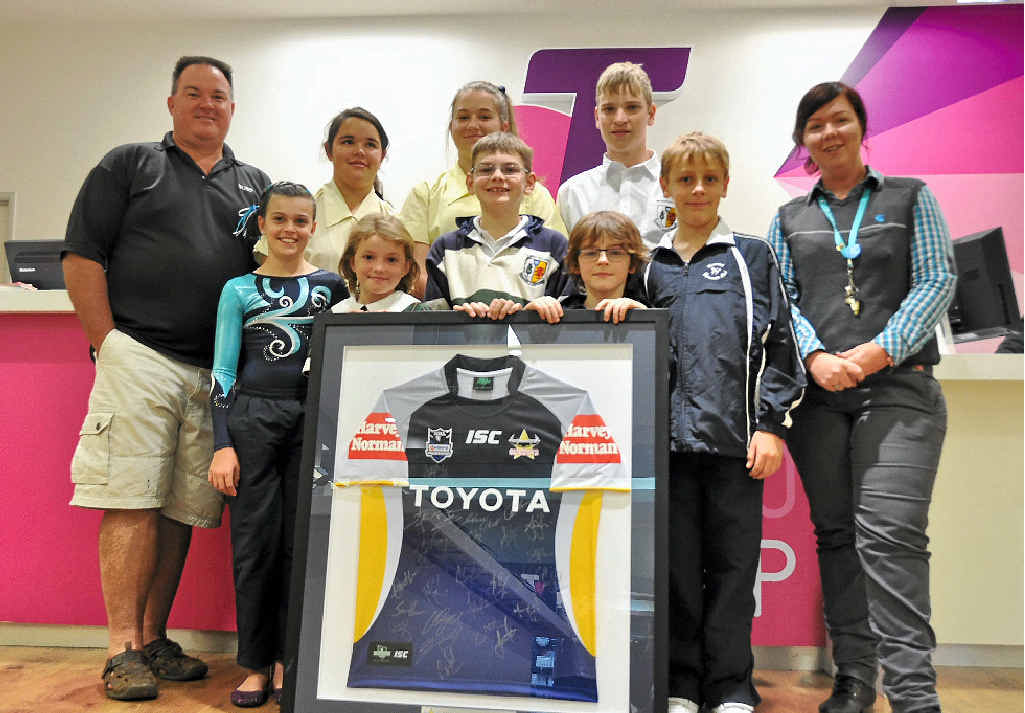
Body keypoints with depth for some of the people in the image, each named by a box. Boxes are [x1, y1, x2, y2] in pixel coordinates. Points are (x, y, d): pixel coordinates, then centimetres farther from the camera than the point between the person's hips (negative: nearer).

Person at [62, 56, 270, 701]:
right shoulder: (129, 165, 11)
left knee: (183, 510, 6)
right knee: (132, 502, -6)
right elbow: (82, 258, 4)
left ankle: (154, 640, 18)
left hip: (217, 375, 3)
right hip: (139, 358, -3)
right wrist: (109, 344, -5)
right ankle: (124, 651, 3)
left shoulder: (256, 185, 19)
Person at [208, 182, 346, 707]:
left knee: (302, 541, 3)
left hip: (312, 420, 1)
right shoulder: (239, 290, 6)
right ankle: (256, 663, 15)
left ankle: (288, 660, 17)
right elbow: (223, 371, 4)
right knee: (254, 542, 2)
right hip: (252, 420, 0)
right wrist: (222, 445, -4)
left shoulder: (333, 285, 9)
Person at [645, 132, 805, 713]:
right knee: (676, 563, 7)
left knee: (732, 565, 4)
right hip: (667, 435, 2)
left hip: (734, 435, -2)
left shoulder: (753, 256, 9)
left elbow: (778, 343, 3)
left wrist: (771, 425, -5)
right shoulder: (650, 265, 15)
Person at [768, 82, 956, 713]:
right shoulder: (789, 220, 16)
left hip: (898, 386, -2)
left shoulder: (910, 198, 12)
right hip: (818, 393, 3)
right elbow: (780, 300, 6)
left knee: (889, 533, -15)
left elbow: (937, 280, 1)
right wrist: (816, 357, -12)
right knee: (835, 535, 6)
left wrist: (880, 351, -13)